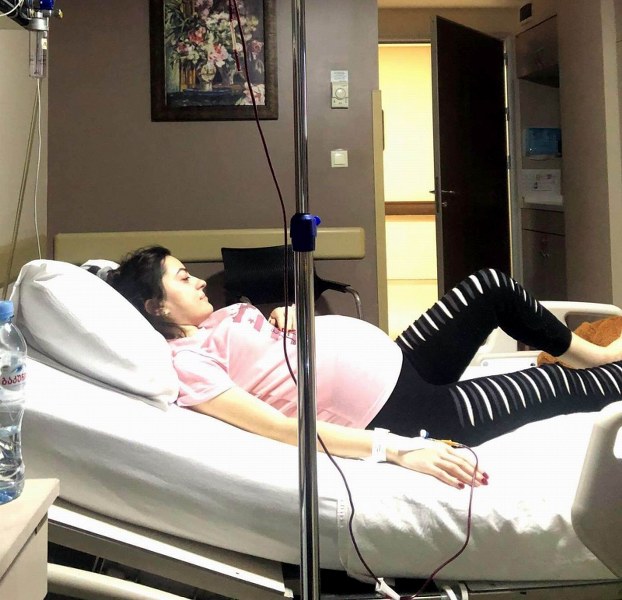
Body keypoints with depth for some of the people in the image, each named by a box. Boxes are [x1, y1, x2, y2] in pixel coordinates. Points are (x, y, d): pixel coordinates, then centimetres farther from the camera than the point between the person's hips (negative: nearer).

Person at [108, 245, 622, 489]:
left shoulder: (221, 317, 13)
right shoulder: (187, 360, -15)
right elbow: (281, 427, -27)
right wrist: (397, 450, -32)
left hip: (398, 361, 9)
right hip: (404, 412, -9)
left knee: (493, 287, 9)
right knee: (553, 388, -4)